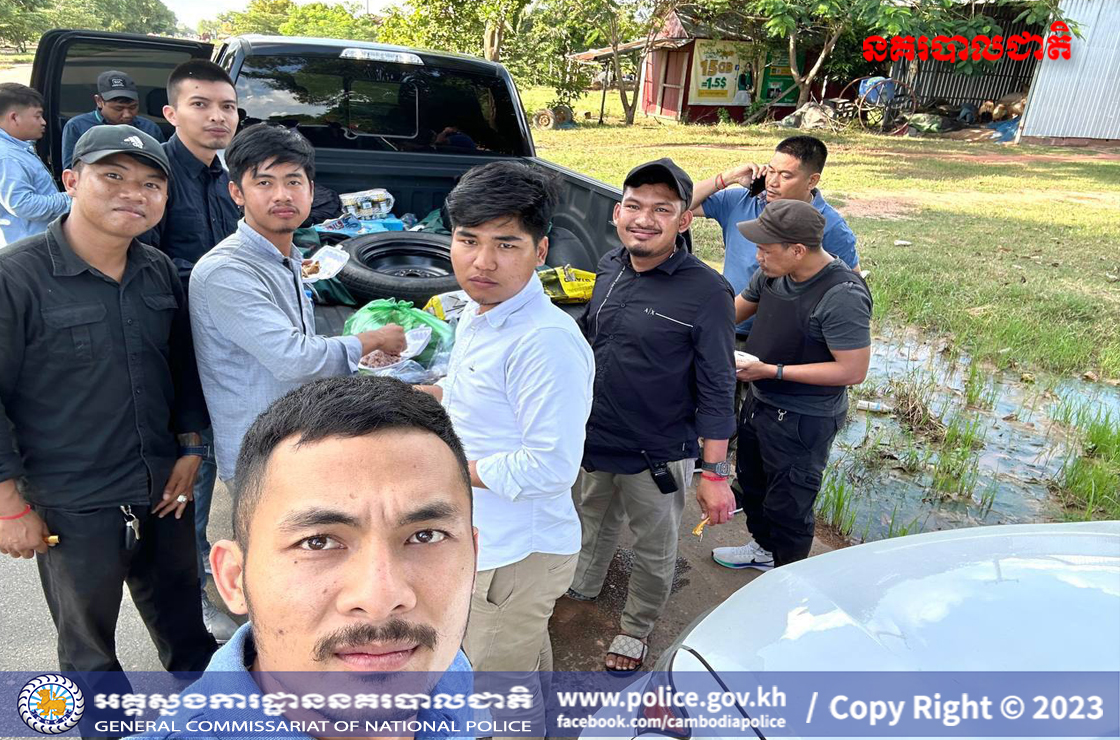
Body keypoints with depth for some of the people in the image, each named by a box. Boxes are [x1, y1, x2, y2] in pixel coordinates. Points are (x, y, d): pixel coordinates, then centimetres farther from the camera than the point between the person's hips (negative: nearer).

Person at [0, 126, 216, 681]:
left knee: (185, 625, 22)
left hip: (165, 492, 5)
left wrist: (190, 446, 6)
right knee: (89, 647, 17)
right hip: (73, 510, -5)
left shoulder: (160, 271, 2)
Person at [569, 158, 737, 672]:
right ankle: (582, 588, 57)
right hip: (592, 440, 5)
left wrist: (715, 473, -17)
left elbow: (716, 390, -17)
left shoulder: (705, 292, -20)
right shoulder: (610, 267, -2)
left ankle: (636, 631, 43)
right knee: (594, 522, 29)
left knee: (654, 553, 18)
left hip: (656, 456, -5)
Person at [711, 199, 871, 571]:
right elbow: (738, 308, 11)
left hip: (804, 420, -8)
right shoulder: (773, 273, -6)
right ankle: (764, 547, 52)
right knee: (752, 480, 27)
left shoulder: (844, 296, -29)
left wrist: (772, 370, -26)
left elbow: (853, 371, -27)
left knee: (787, 504, 9)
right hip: (759, 401, 8)